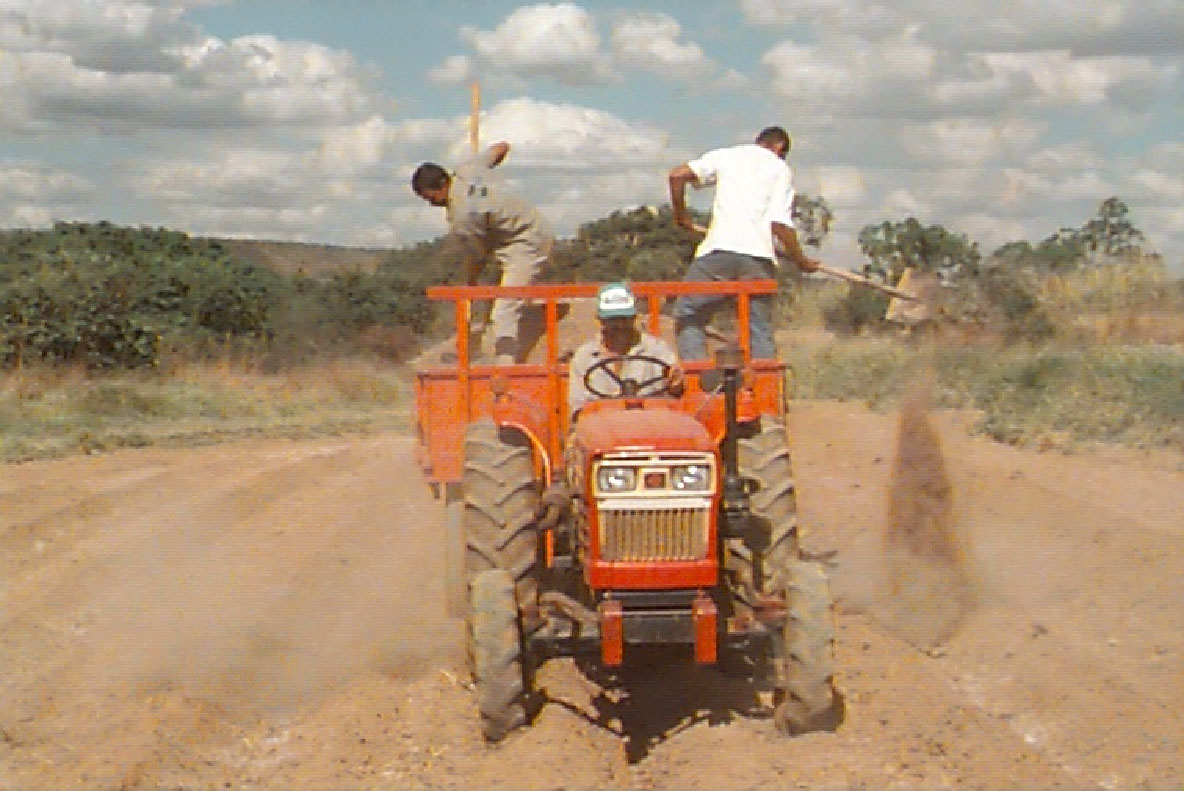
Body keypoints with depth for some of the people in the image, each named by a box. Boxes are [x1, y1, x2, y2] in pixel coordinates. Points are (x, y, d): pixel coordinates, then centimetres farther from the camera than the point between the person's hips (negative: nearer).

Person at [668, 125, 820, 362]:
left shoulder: (725, 155, 19)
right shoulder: (781, 169, 14)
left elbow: (677, 175, 7)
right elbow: (780, 224, 2)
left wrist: (681, 214, 21)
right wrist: (801, 261, 13)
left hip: (718, 250, 0)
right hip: (758, 256, 1)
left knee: (688, 315, 9)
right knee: (760, 329, 10)